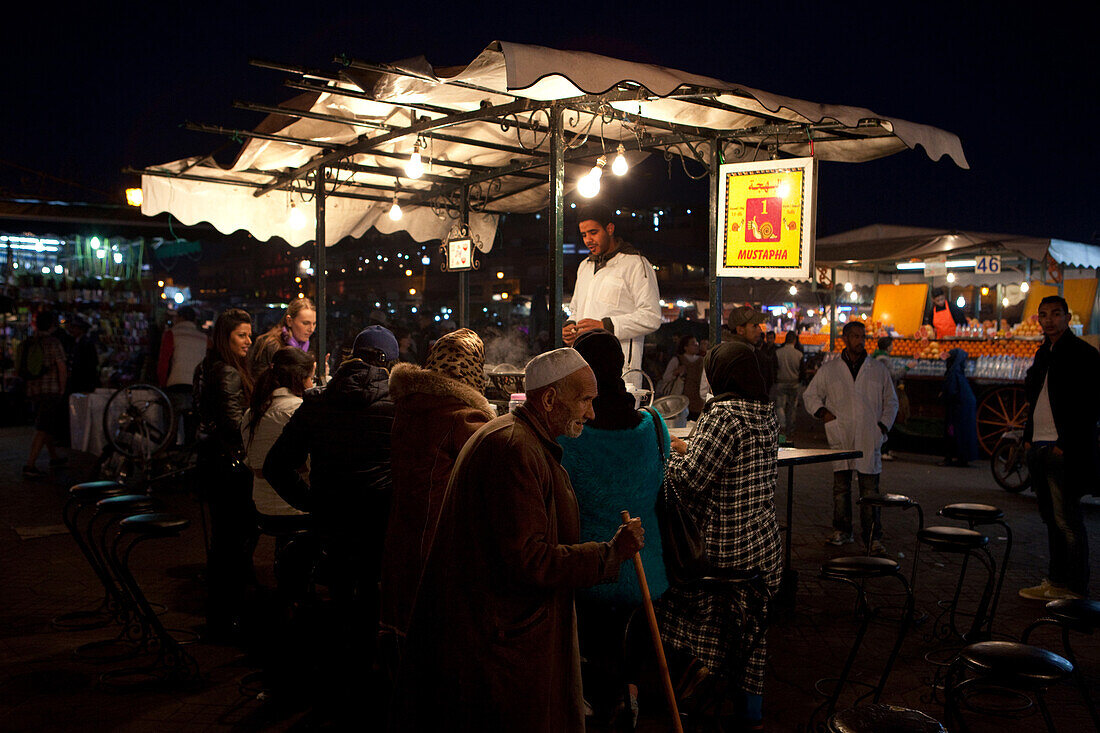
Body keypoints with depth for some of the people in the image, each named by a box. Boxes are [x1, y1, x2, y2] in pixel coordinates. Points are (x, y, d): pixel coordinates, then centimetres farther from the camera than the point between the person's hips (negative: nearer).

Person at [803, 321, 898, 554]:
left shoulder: (878, 369, 10)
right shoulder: (828, 369, 8)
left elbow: (891, 401, 17)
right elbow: (810, 395, 14)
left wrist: (883, 426, 4)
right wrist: (822, 411, -3)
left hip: (869, 439, 0)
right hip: (840, 437, 0)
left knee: (870, 489, -2)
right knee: (841, 486, 6)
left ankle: (873, 537, 1)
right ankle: (842, 530, 19)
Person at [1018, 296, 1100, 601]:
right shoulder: (1044, 353, 17)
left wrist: (1066, 444, -16)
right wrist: (1029, 437, 13)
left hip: (1064, 452, -8)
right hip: (1040, 448, 8)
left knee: (1068, 522, -4)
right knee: (1052, 519, 13)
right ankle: (1055, 582, 22)